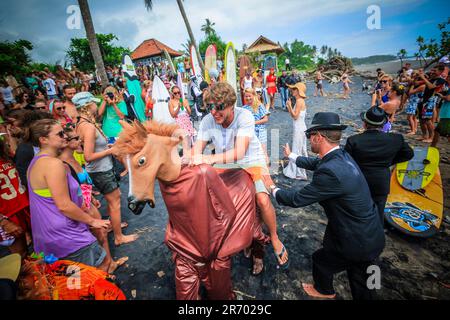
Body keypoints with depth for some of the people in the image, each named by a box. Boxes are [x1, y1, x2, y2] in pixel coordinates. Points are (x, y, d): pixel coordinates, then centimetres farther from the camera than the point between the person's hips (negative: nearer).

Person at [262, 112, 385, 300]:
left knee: (320, 260, 21)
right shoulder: (341, 155, -4)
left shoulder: (331, 171, -33)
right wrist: (291, 156, 31)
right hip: (370, 235, 7)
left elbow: (296, 199, -23)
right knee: (362, 285, 25)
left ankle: (324, 291, 50)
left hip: (356, 243, -7)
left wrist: (272, 188, -5)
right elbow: (315, 163, 16)